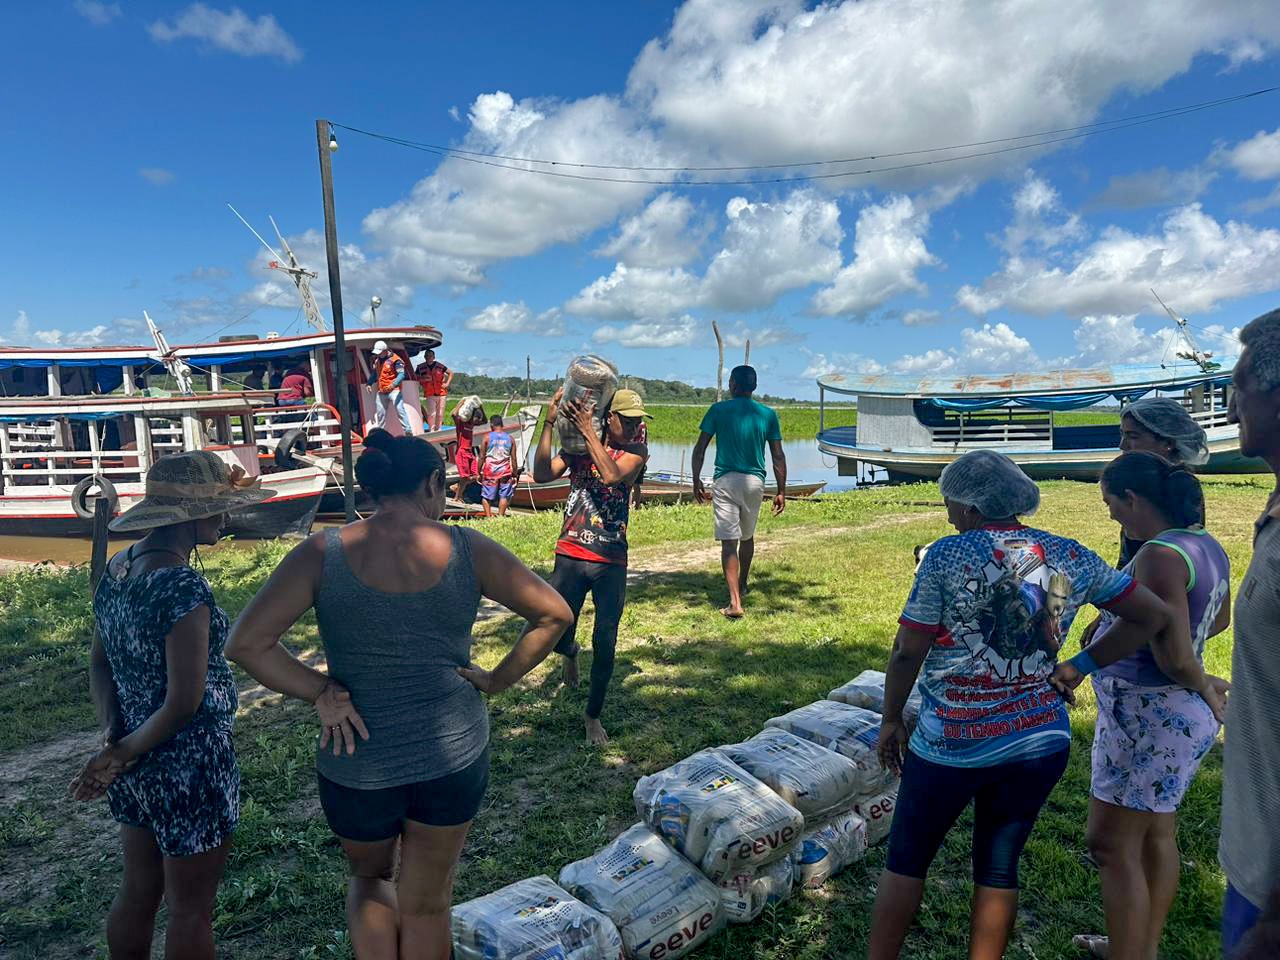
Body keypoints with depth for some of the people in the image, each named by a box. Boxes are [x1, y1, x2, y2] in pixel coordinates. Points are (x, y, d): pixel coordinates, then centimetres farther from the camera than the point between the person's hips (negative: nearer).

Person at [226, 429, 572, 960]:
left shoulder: (323, 554, -12)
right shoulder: (468, 550, -10)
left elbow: (244, 644, -14)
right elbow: (554, 614, -5)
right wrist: (496, 680, 0)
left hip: (358, 769, 0)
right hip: (455, 757, 1)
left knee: (370, 879, 32)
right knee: (427, 905, 23)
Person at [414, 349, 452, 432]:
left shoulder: (439, 366, 1)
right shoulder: (421, 367, 0)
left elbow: (451, 373, 9)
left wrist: (447, 384, 0)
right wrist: (422, 379, -12)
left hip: (441, 394, 1)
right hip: (430, 394, -1)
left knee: (440, 413, 6)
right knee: (432, 413, -10)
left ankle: (438, 429, 18)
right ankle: (431, 430, -3)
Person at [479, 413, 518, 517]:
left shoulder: (487, 437, -1)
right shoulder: (510, 438, 5)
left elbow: (482, 457, -1)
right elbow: (513, 459, 4)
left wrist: (479, 473, 6)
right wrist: (515, 474, 11)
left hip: (490, 470, -1)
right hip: (505, 471, 1)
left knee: (486, 496, 9)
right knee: (504, 496, 8)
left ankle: (488, 516, 4)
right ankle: (500, 515, 4)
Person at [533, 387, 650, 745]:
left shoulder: (636, 450, -1)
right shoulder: (577, 446, 3)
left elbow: (612, 476, -22)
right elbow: (542, 474, -12)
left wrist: (588, 431, -24)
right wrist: (549, 423, -17)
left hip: (611, 563, -1)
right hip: (570, 557, 1)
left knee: (605, 645, 2)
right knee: (554, 635, 1)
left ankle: (593, 716, 24)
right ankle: (571, 652, 41)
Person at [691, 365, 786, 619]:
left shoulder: (718, 410, -2)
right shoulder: (768, 415, 4)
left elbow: (699, 449, -3)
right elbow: (778, 457, 4)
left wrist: (696, 480, 8)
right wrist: (781, 491, 10)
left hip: (725, 481, -3)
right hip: (754, 482, 3)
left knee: (728, 542, -3)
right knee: (747, 537, 22)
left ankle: (735, 602, -12)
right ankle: (742, 586, 41)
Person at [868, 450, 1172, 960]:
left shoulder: (947, 555, -15)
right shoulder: (1070, 557, -1)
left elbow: (907, 651, -13)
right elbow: (1153, 614, 7)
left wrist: (891, 720, 0)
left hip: (951, 744, -4)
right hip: (1041, 741, 4)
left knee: (906, 860, 14)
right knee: (999, 867, 17)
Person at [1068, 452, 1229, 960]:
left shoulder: (1159, 555, -24)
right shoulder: (1206, 545, 5)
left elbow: (1174, 658, -25)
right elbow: (1218, 619, 22)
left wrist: (1204, 687, -6)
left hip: (1149, 714, -10)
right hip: (1175, 710, 10)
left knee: (1112, 845, 1)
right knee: (1156, 833, 22)